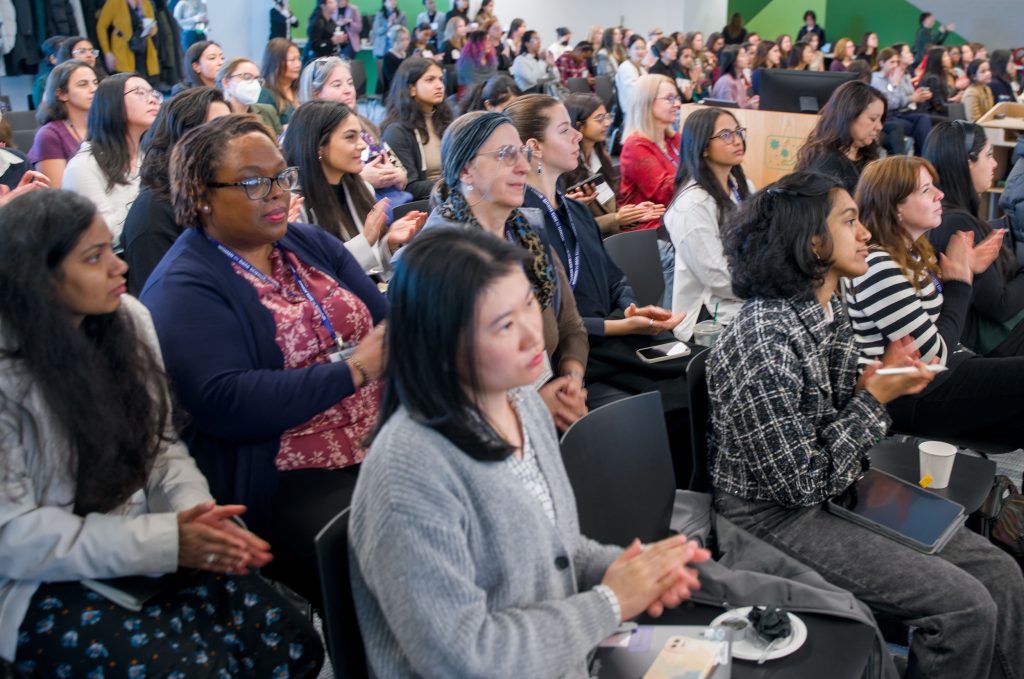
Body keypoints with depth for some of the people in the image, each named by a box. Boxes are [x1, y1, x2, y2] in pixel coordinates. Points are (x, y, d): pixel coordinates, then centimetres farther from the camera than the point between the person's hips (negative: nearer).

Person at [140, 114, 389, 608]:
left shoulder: (310, 243, 16)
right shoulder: (183, 288, -5)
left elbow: (386, 320, 12)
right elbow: (225, 405, -19)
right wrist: (354, 370, -17)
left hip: (392, 445, 7)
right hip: (290, 484, -6)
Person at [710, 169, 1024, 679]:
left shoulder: (831, 313, 2)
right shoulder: (763, 344, -26)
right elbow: (802, 483, -22)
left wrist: (879, 380, -7)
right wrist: (875, 398, -17)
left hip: (840, 487, 9)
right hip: (775, 517, -9)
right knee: (966, 607, -13)